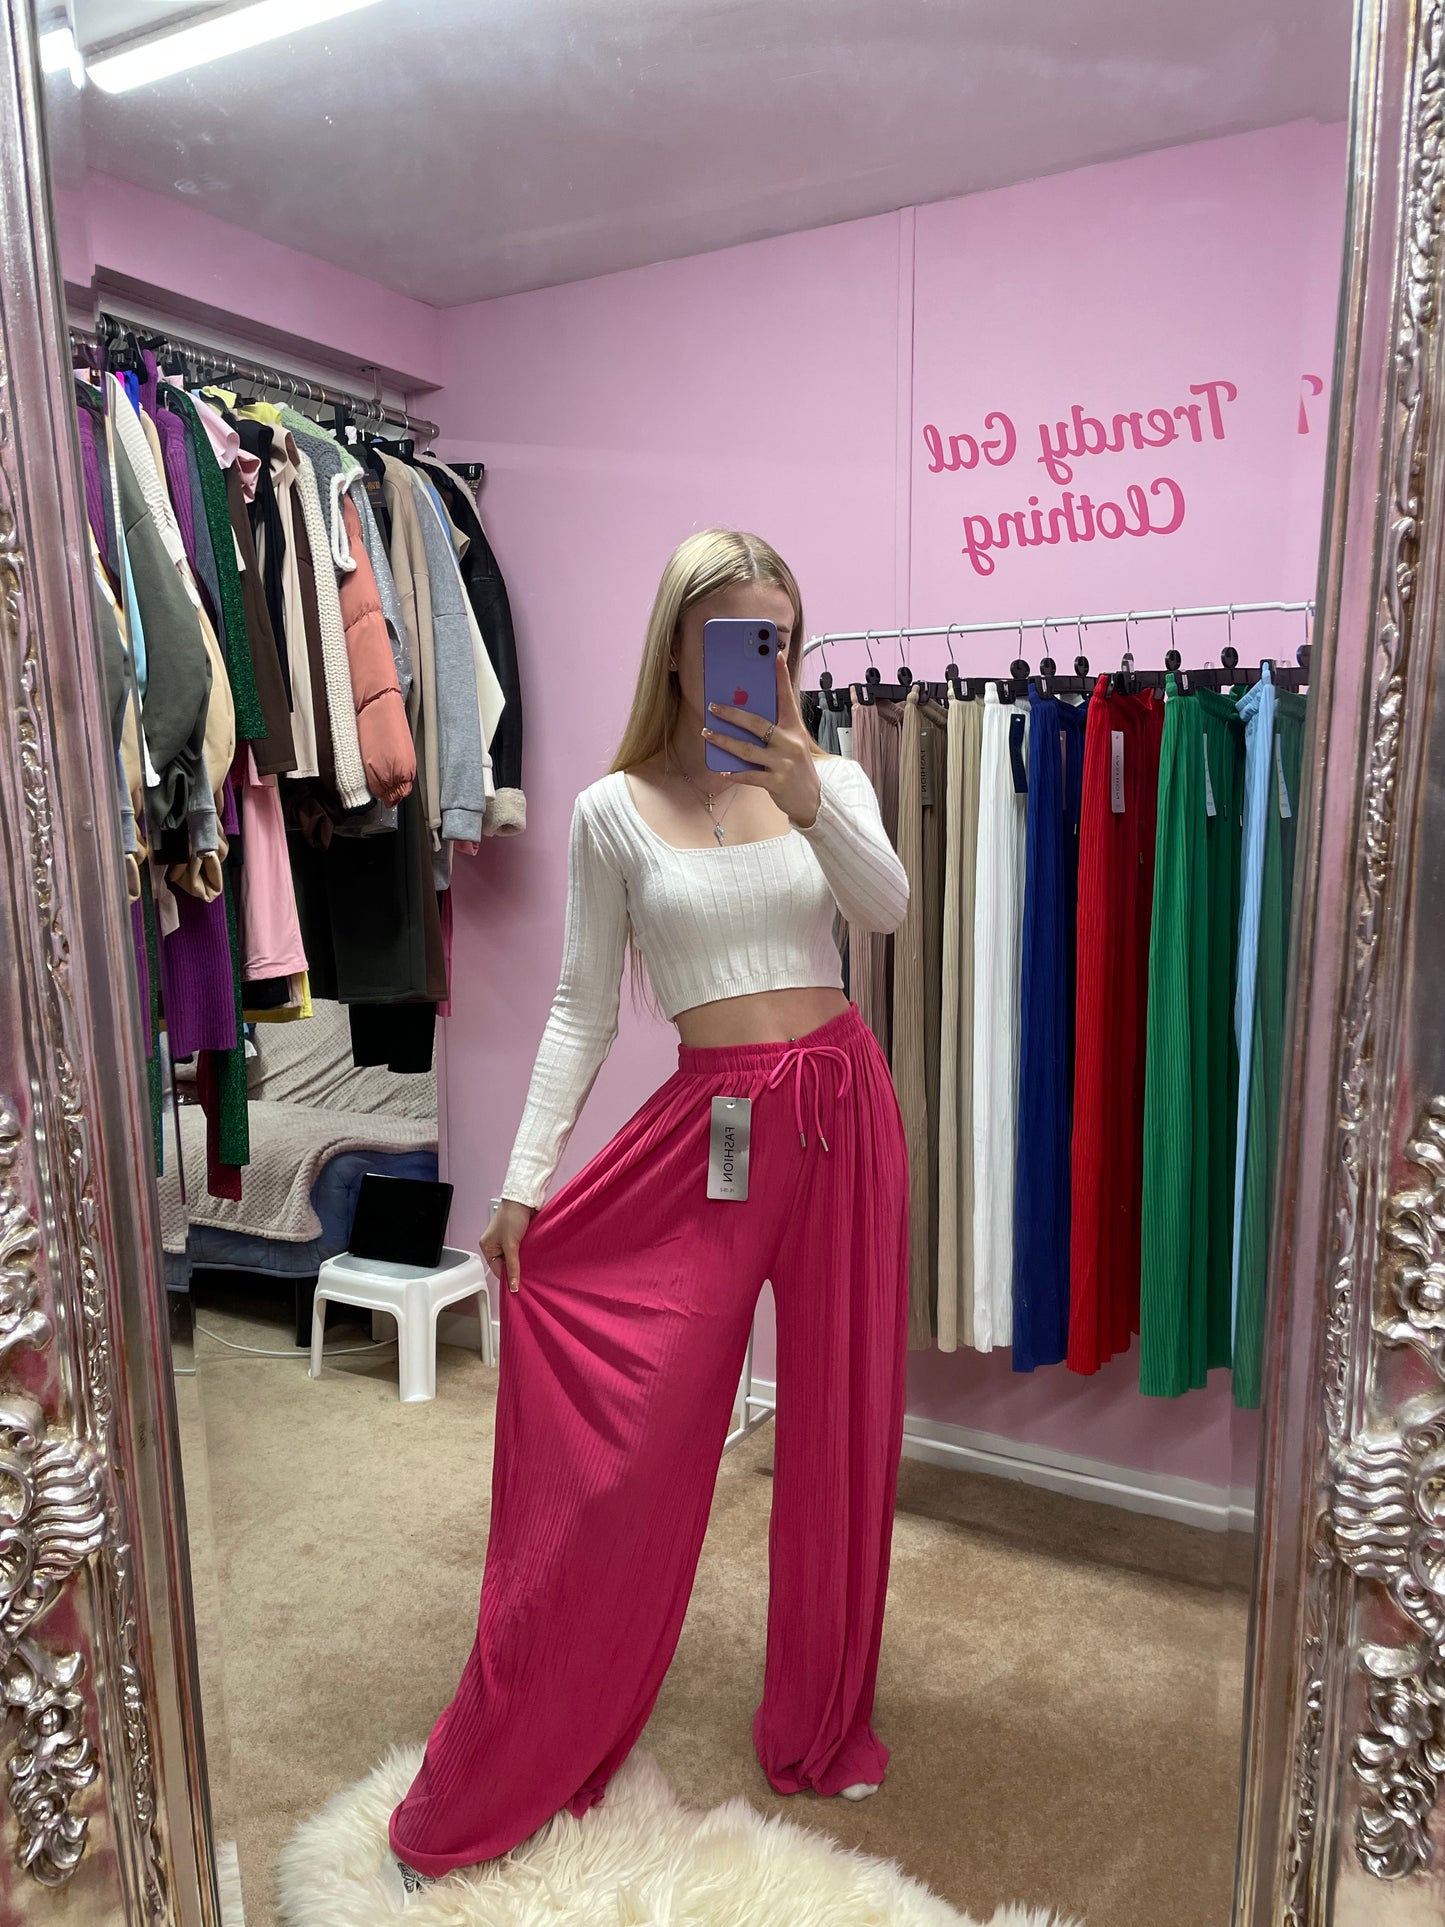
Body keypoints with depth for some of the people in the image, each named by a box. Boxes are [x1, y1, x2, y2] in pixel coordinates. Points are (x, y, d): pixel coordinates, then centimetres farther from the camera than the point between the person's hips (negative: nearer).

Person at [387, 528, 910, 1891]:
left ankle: (821, 1727, 37)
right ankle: (494, 1781, 22)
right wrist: (524, 1178, -6)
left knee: (841, 1418, 13)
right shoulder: (615, 811, -1)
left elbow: (888, 909, -12)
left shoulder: (831, 778, 5)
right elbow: (582, 1007, -1)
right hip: (707, 1127, -2)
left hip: (844, 1110, 3)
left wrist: (807, 798, -27)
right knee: (617, 1441, -1)